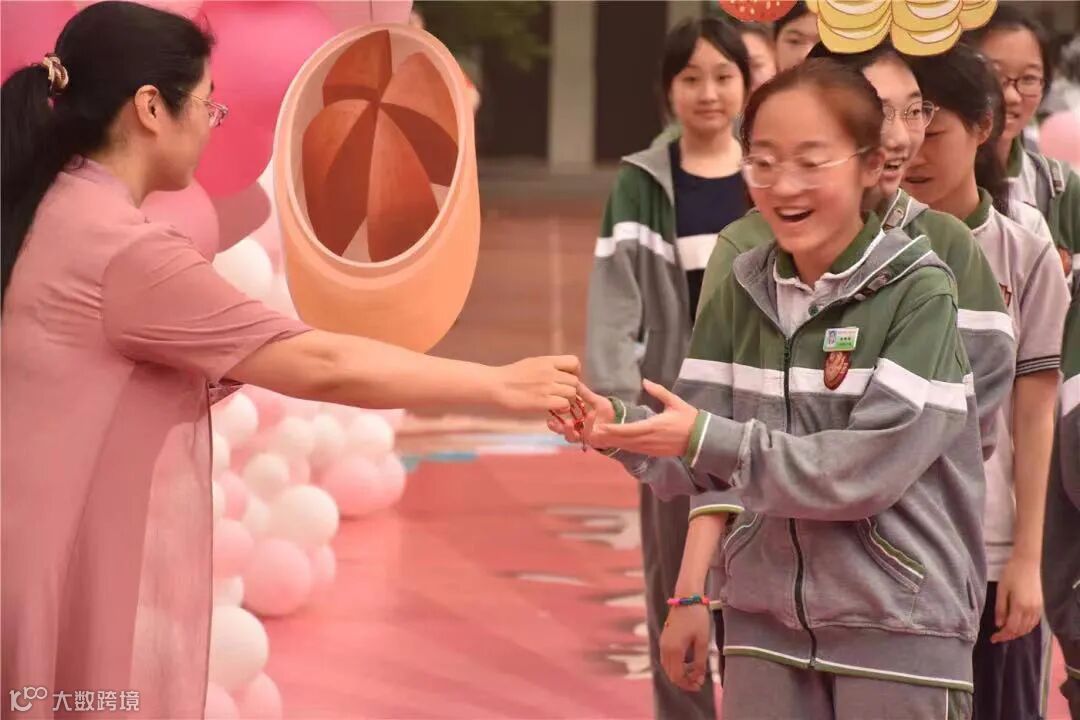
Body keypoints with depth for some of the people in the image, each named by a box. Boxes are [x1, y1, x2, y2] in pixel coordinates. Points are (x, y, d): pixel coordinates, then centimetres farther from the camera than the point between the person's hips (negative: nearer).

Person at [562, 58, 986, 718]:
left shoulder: (919, 293, -10)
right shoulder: (743, 292, 6)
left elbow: (869, 470, -19)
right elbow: (702, 462, 5)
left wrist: (707, 437, -22)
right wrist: (618, 427, -15)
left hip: (898, 626, -5)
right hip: (766, 616, 5)